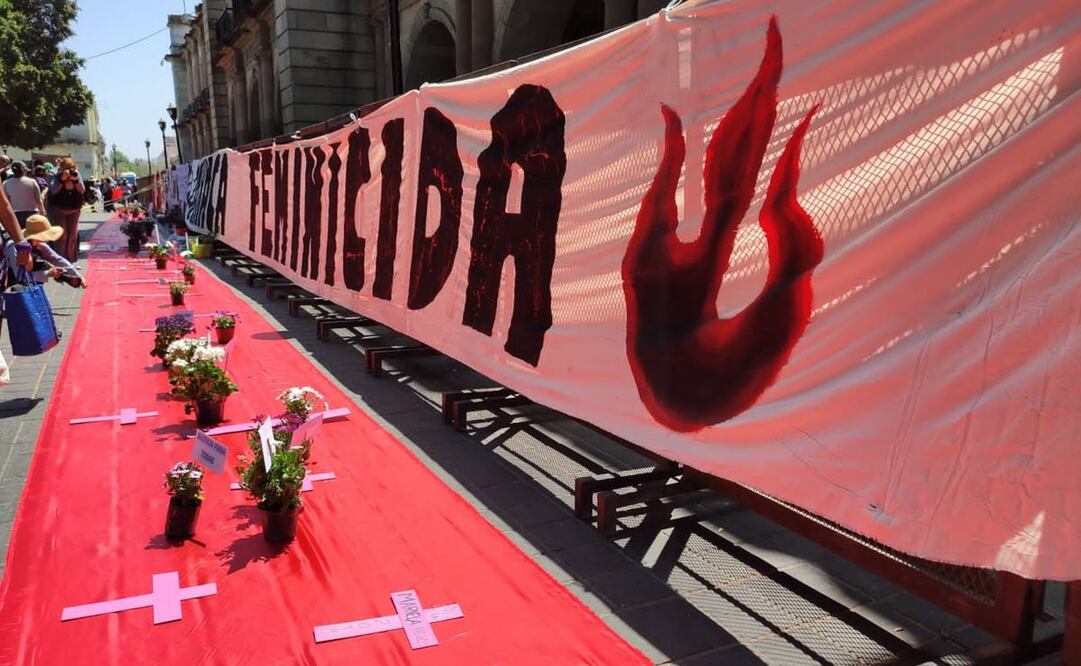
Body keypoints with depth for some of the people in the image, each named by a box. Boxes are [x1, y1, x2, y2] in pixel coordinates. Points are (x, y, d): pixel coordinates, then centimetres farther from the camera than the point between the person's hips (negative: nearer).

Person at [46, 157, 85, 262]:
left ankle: (71, 260, 19)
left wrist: (76, 180, -22)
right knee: (61, 236, -8)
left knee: (72, 236, 9)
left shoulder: (76, 174, 0)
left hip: (74, 209, 4)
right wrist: (62, 179, -31)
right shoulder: (57, 176, -10)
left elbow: (82, 191, -5)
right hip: (58, 209, -4)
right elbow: (53, 190, -21)